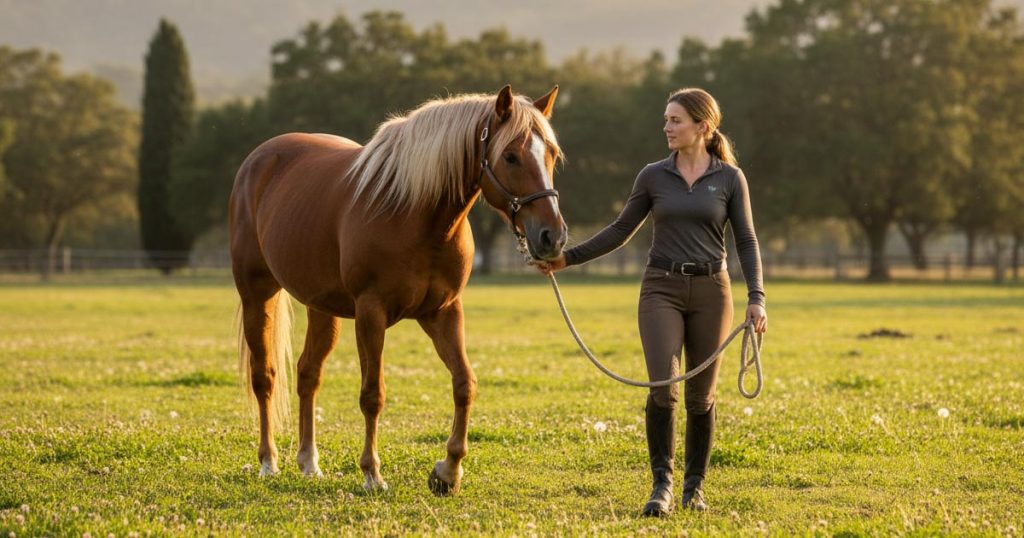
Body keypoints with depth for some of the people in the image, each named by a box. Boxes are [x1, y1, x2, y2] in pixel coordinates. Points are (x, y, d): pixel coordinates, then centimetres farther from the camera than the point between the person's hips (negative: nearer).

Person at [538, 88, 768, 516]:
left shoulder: (729, 178, 0)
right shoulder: (653, 176, 4)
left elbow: (746, 241, 1)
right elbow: (621, 231, 10)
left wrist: (756, 297, -9)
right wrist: (569, 258, 3)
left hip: (710, 291, 0)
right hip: (662, 289, 0)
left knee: (700, 396, 6)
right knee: (663, 389, -15)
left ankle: (695, 486, 22)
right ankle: (662, 484, -6)